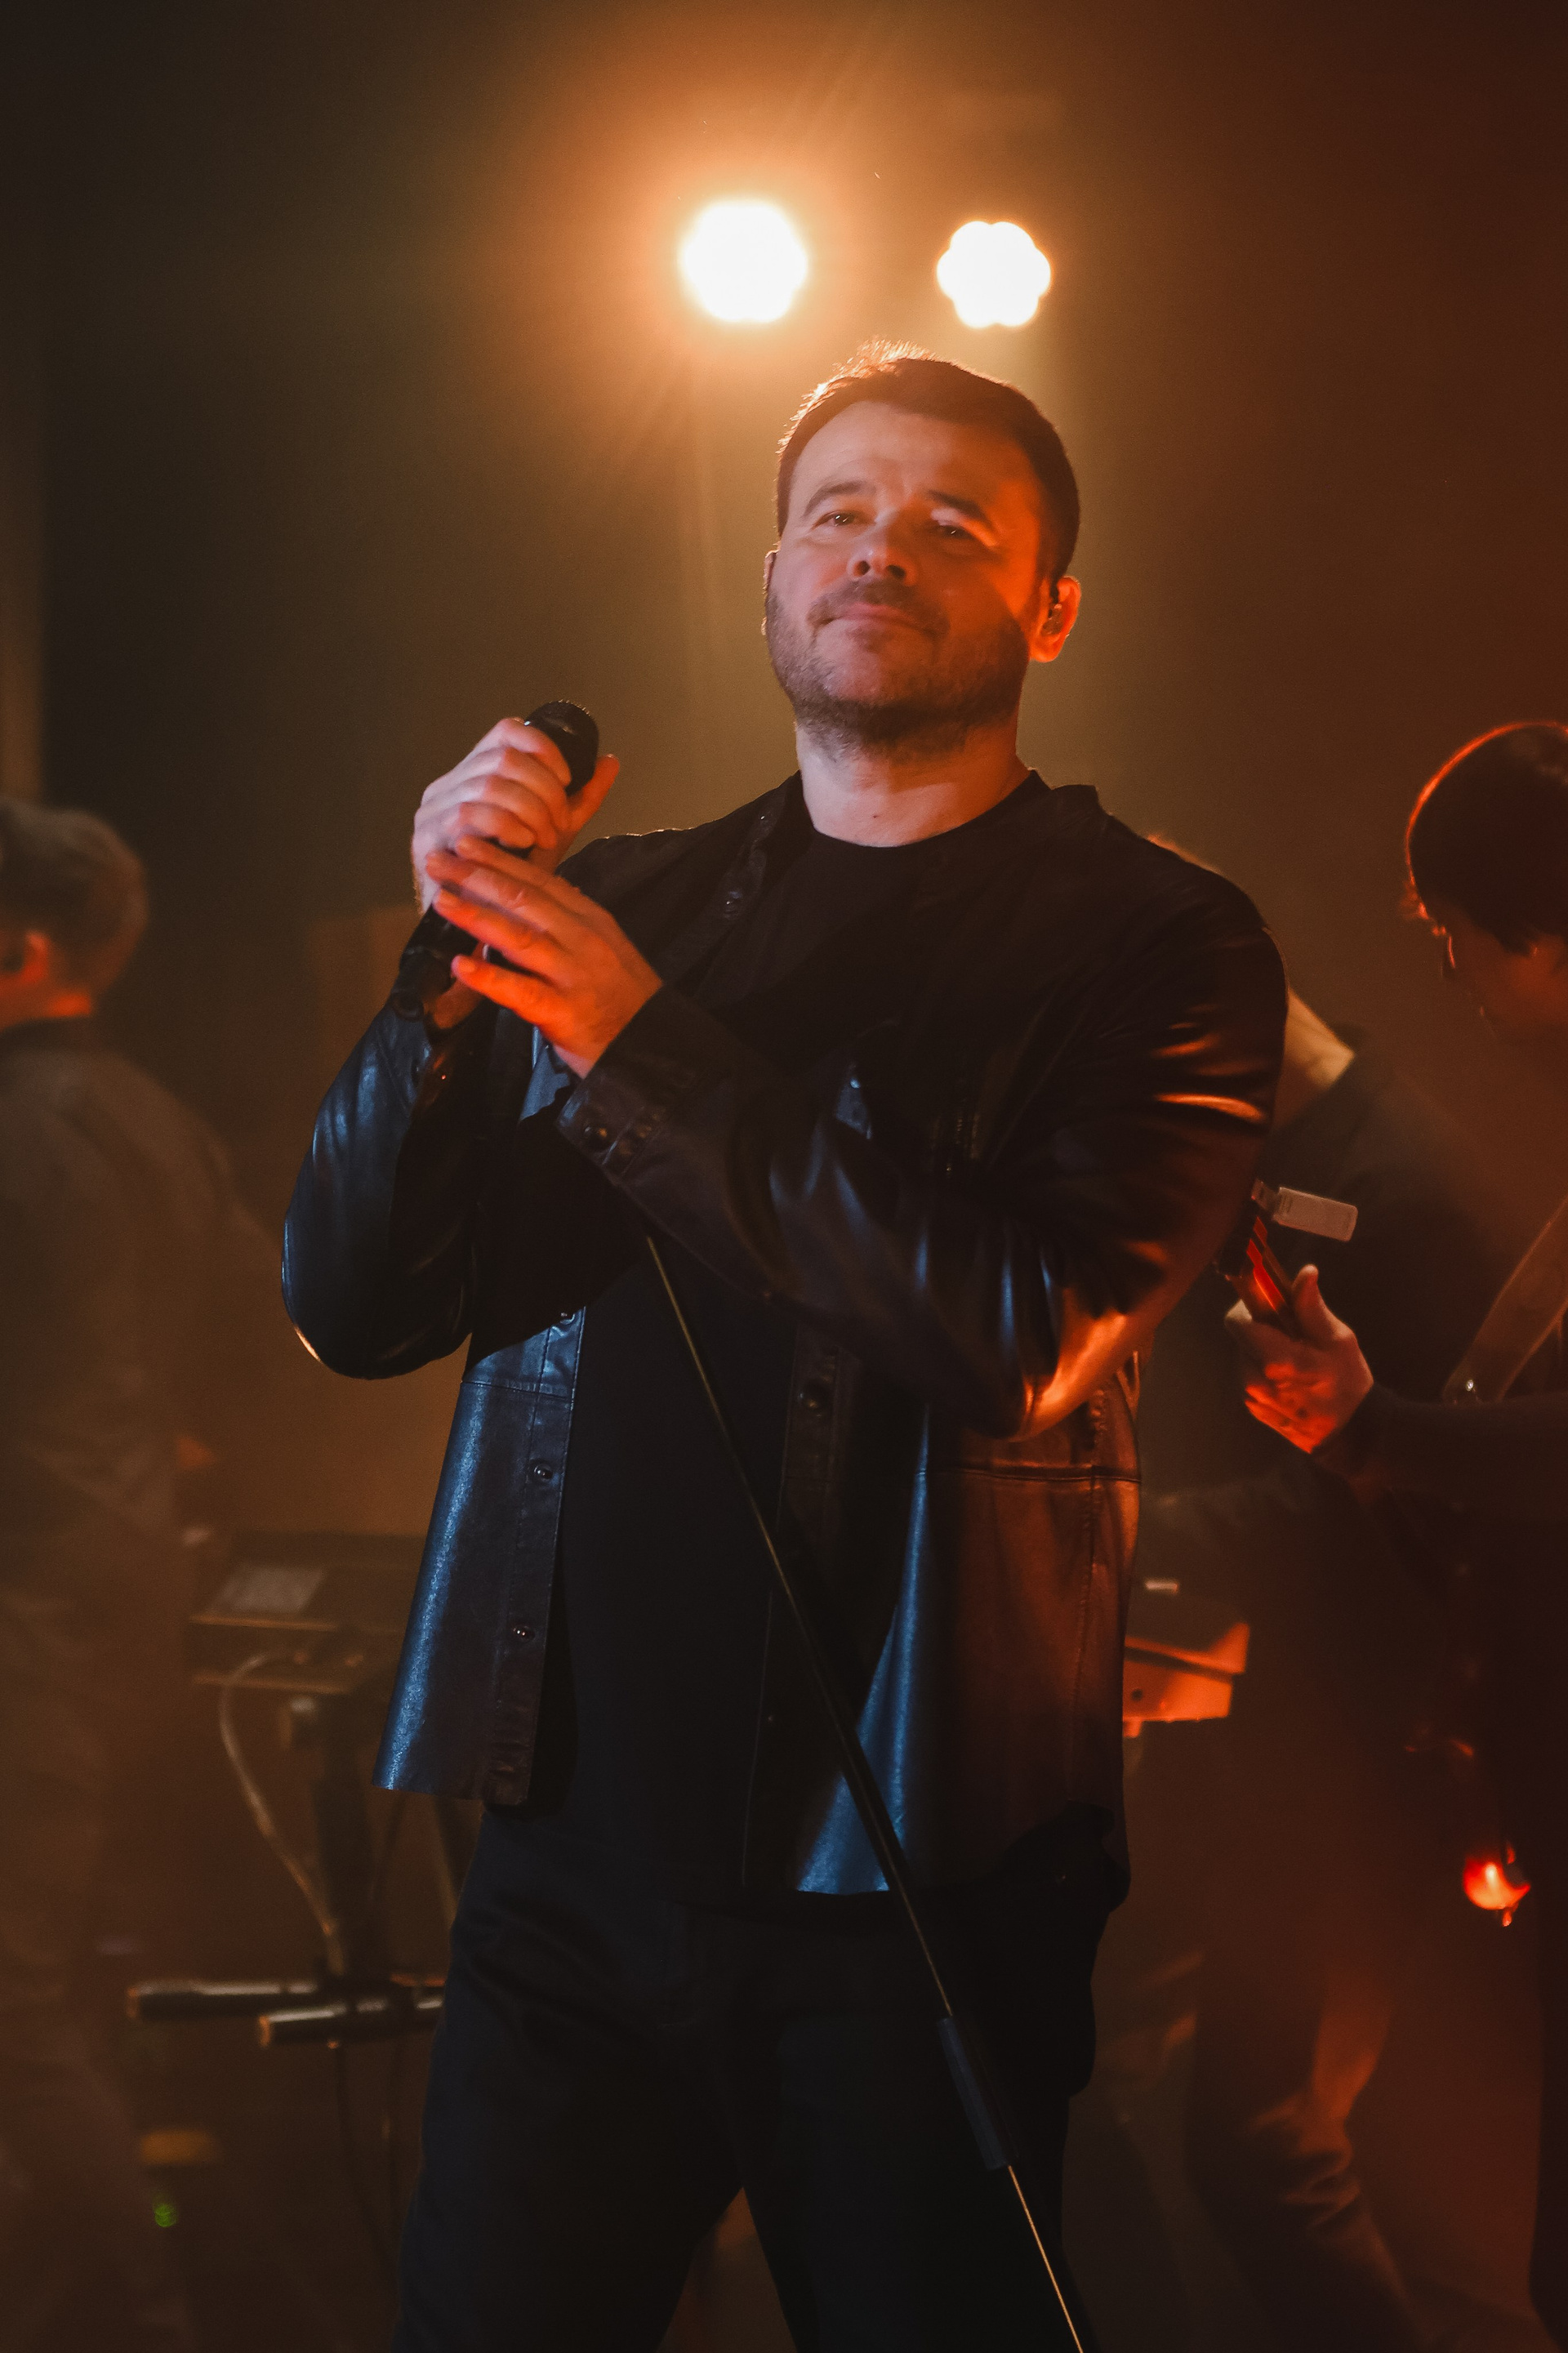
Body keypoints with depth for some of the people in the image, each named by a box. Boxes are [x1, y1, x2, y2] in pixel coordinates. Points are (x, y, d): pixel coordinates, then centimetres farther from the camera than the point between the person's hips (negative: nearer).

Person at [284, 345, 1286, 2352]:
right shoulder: (624, 902, 12)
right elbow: (350, 1304, 7)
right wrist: (453, 963, -9)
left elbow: (1022, 1329, -17)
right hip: (573, 1840, 4)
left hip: (918, 1877, -3)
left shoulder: (1155, 944, 0)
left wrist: (641, 1048, -16)